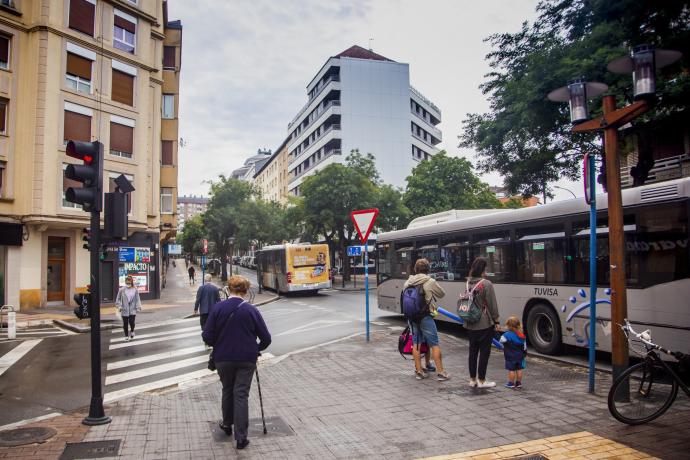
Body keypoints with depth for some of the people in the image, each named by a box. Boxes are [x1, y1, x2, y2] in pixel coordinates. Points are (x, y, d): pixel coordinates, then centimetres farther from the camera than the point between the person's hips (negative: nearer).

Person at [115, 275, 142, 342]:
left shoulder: (135, 290, -2)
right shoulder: (122, 290, -3)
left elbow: (137, 299, 0)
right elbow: (118, 299, 5)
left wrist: (138, 307, -7)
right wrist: (119, 306, -6)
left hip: (133, 309, -1)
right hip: (124, 310, 1)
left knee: (132, 322, -4)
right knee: (125, 323, 5)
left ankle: (132, 331, 29)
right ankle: (126, 336, 22)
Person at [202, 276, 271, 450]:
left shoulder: (218, 308, -8)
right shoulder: (251, 310, -10)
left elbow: (207, 336, -8)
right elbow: (266, 338, -7)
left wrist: (218, 345, 12)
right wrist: (256, 349, 13)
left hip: (223, 358, 2)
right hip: (246, 359, -1)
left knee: (227, 390, 22)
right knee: (241, 395, 4)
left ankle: (227, 424, 40)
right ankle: (241, 437, 5)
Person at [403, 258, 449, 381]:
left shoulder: (407, 283, 3)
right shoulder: (430, 282, -9)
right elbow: (442, 294, 4)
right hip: (425, 317, -4)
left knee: (416, 343, 12)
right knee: (434, 344, 4)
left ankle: (419, 371, 18)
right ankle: (441, 373, 8)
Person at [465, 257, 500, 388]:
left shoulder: (468, 283, 2)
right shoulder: (487, 284, -15)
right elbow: (492, 305, -11)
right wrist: (496, 322, -2)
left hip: (470, 324, 6)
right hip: (485, 324, -6)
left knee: (473, 351, 13)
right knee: (484, 352, 4)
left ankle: (472, 379, 20)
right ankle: (481, 381, 9)